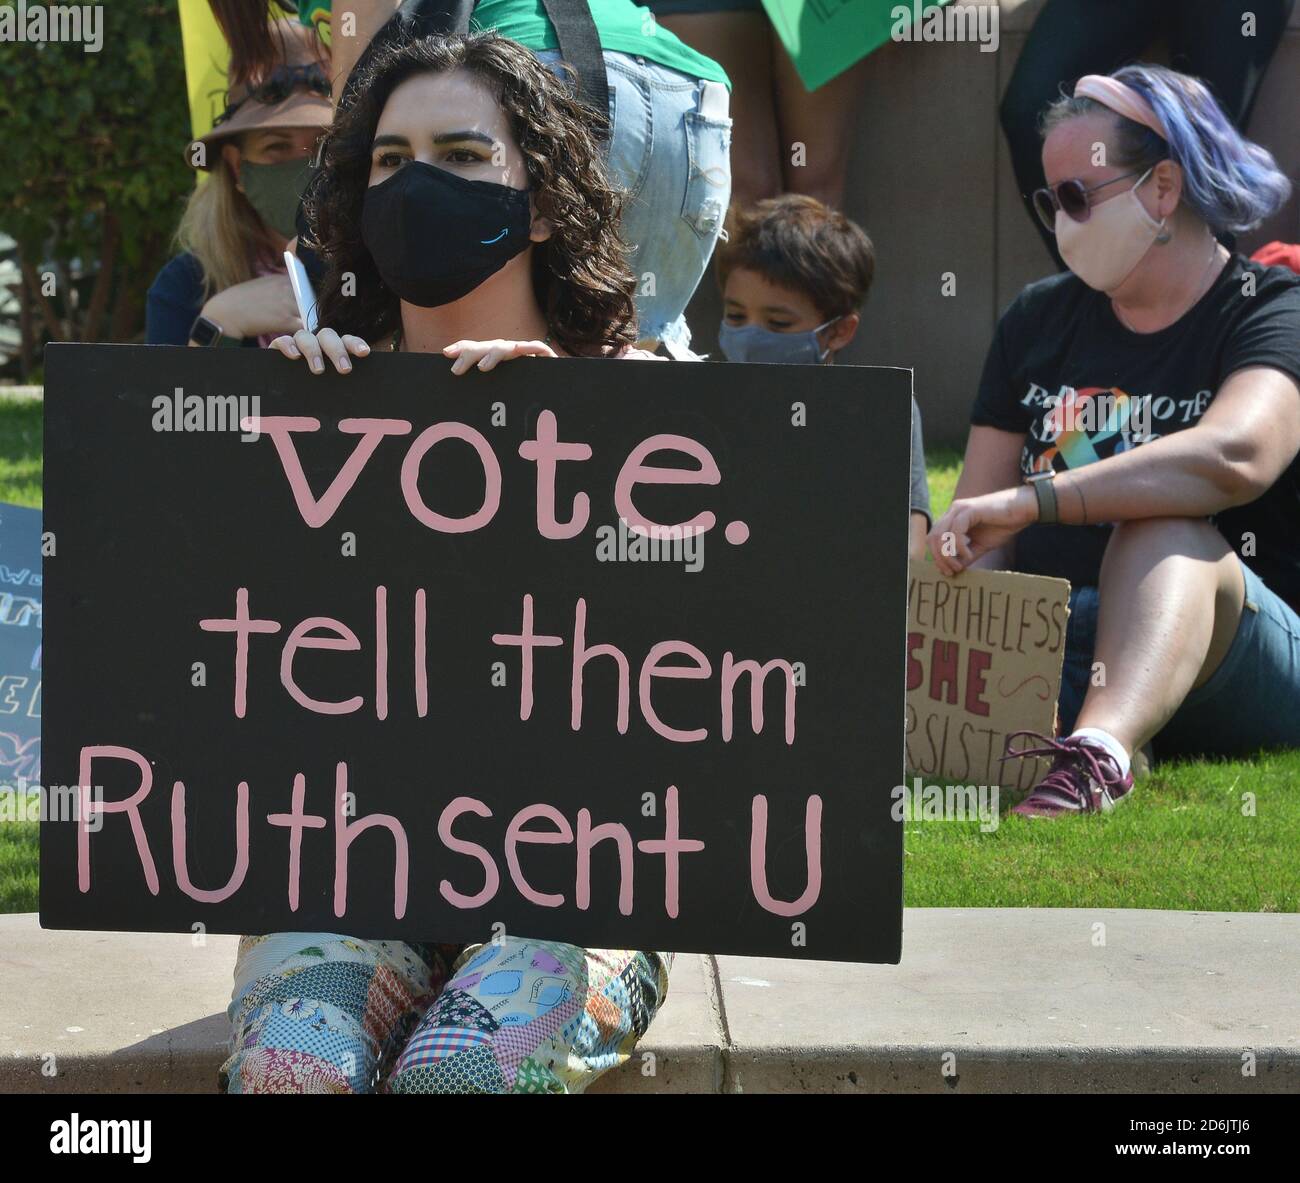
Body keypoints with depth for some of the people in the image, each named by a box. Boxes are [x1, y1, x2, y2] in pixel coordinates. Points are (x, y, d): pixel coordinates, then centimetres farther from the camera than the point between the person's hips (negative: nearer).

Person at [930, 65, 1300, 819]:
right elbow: (980, 520, 13)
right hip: (1056, 653, 5)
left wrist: (1032, 498, -33)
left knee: (1167, 528, -36)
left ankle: (1101, 752, -60)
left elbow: (1236, 455, -26)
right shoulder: (1039, 319, 18)